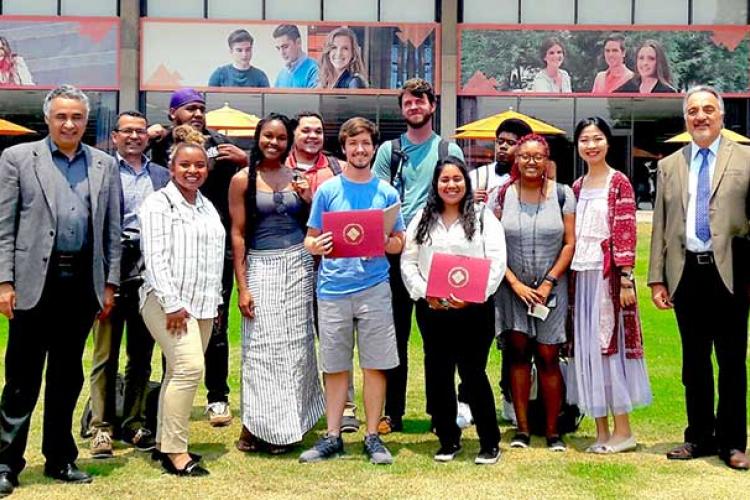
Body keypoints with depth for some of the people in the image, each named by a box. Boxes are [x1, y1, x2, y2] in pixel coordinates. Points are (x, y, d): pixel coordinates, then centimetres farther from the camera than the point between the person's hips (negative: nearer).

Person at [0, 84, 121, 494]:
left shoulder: (105, 165, 10)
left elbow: (112, 230, 11)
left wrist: (110, 283, 7)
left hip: (83, 280, 3)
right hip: (35, 279, -3)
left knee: (67, 375, 12)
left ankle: (60, 459, 23)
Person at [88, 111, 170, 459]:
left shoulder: (162, 175, 13)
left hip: (150, 274, 4)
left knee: (142, 356, 10)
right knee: (105, 355, 2)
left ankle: (133, 424, 21)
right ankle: (102, 428, 9)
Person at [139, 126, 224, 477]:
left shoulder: (207, 207, 18)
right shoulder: (158, 203, -4)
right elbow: (155, 257, -12)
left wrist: (214, 302, 16)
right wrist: (172, 304, -16)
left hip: (202, 304, 7)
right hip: (168, 302, -7)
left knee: (179, 372, 8)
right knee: (189, 368, -18)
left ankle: (164, 443, 17)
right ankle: (174, 450, -13)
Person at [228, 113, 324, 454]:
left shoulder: (297, 177, 9)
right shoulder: (243, 179, -1)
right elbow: (237, 234, -3)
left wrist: (308, 200, -6)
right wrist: (242, 286, -8)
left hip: (298, 263, 4)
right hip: (261, 266, -3)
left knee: (296, 344, 6)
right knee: (262, 347, -3)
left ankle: (289, 422, 17)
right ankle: (259, 424, 8)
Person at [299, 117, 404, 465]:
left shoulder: (386, 192, 7)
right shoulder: (327, 190, 6)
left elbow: (399, 241, 10)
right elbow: (310, 237, 8)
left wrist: (382, 245, -12)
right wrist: (316, 246, -15)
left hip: (374, 288, 0)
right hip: (333, 288, 0)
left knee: (375, 365, 2)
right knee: (335, 367, 6)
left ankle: (372, 436, 13)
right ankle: (332, 437, 16)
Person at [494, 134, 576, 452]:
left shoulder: (562, 194, 1)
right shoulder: (503, 195, 2)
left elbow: (570, 243, 0)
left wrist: (548, 283, -8)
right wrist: (515, 284, -8)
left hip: (551, 289, -1)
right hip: (513, 289, 1)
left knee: (547, 357, -1)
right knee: (518, 354, 2)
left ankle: (552, 431, 8)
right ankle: (522, 429, 9)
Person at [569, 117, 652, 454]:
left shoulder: (619, 182, -4)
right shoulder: (576, 187, 13)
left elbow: (626, 233, -10)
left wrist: (626, 280, -16)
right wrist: (567, 279, 9)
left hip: (607, 274, -6)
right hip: (581, 275, 6)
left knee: (610, 345, -3)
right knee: (587, 347, 6)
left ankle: (623, 430, 7)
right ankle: (602, 431, 14)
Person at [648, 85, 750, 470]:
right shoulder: (669, 166, 12)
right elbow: (660, 226, 10)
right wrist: (657, 278, 4)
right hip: (686, 271, 3)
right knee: (694, 360, 11)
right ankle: (700, 436, 22)